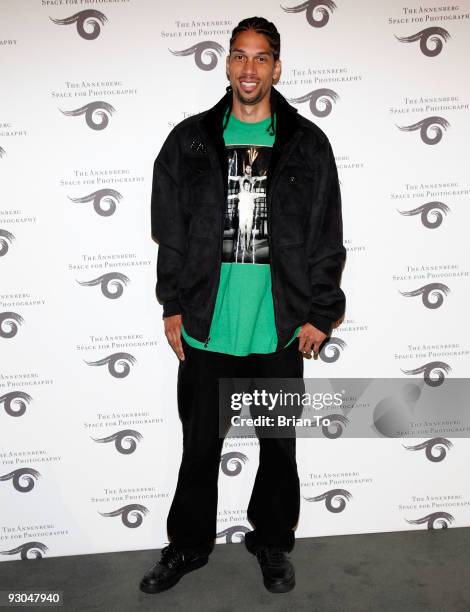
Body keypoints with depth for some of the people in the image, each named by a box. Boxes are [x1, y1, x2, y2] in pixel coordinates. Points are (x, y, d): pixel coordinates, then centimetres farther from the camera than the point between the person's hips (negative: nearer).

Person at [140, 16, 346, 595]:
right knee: (199, 444, 13)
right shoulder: (191, 140, 4)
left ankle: (272, 543, 36)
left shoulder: (307, 144, 2)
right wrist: (174, 305, 1)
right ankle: (187, 546, 35)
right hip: (205, 325, 1)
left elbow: (326, 237, 2)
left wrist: (320, 313, -2)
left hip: (279, 328, 0)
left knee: (279, 444, 14)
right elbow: (170, 231, 5)